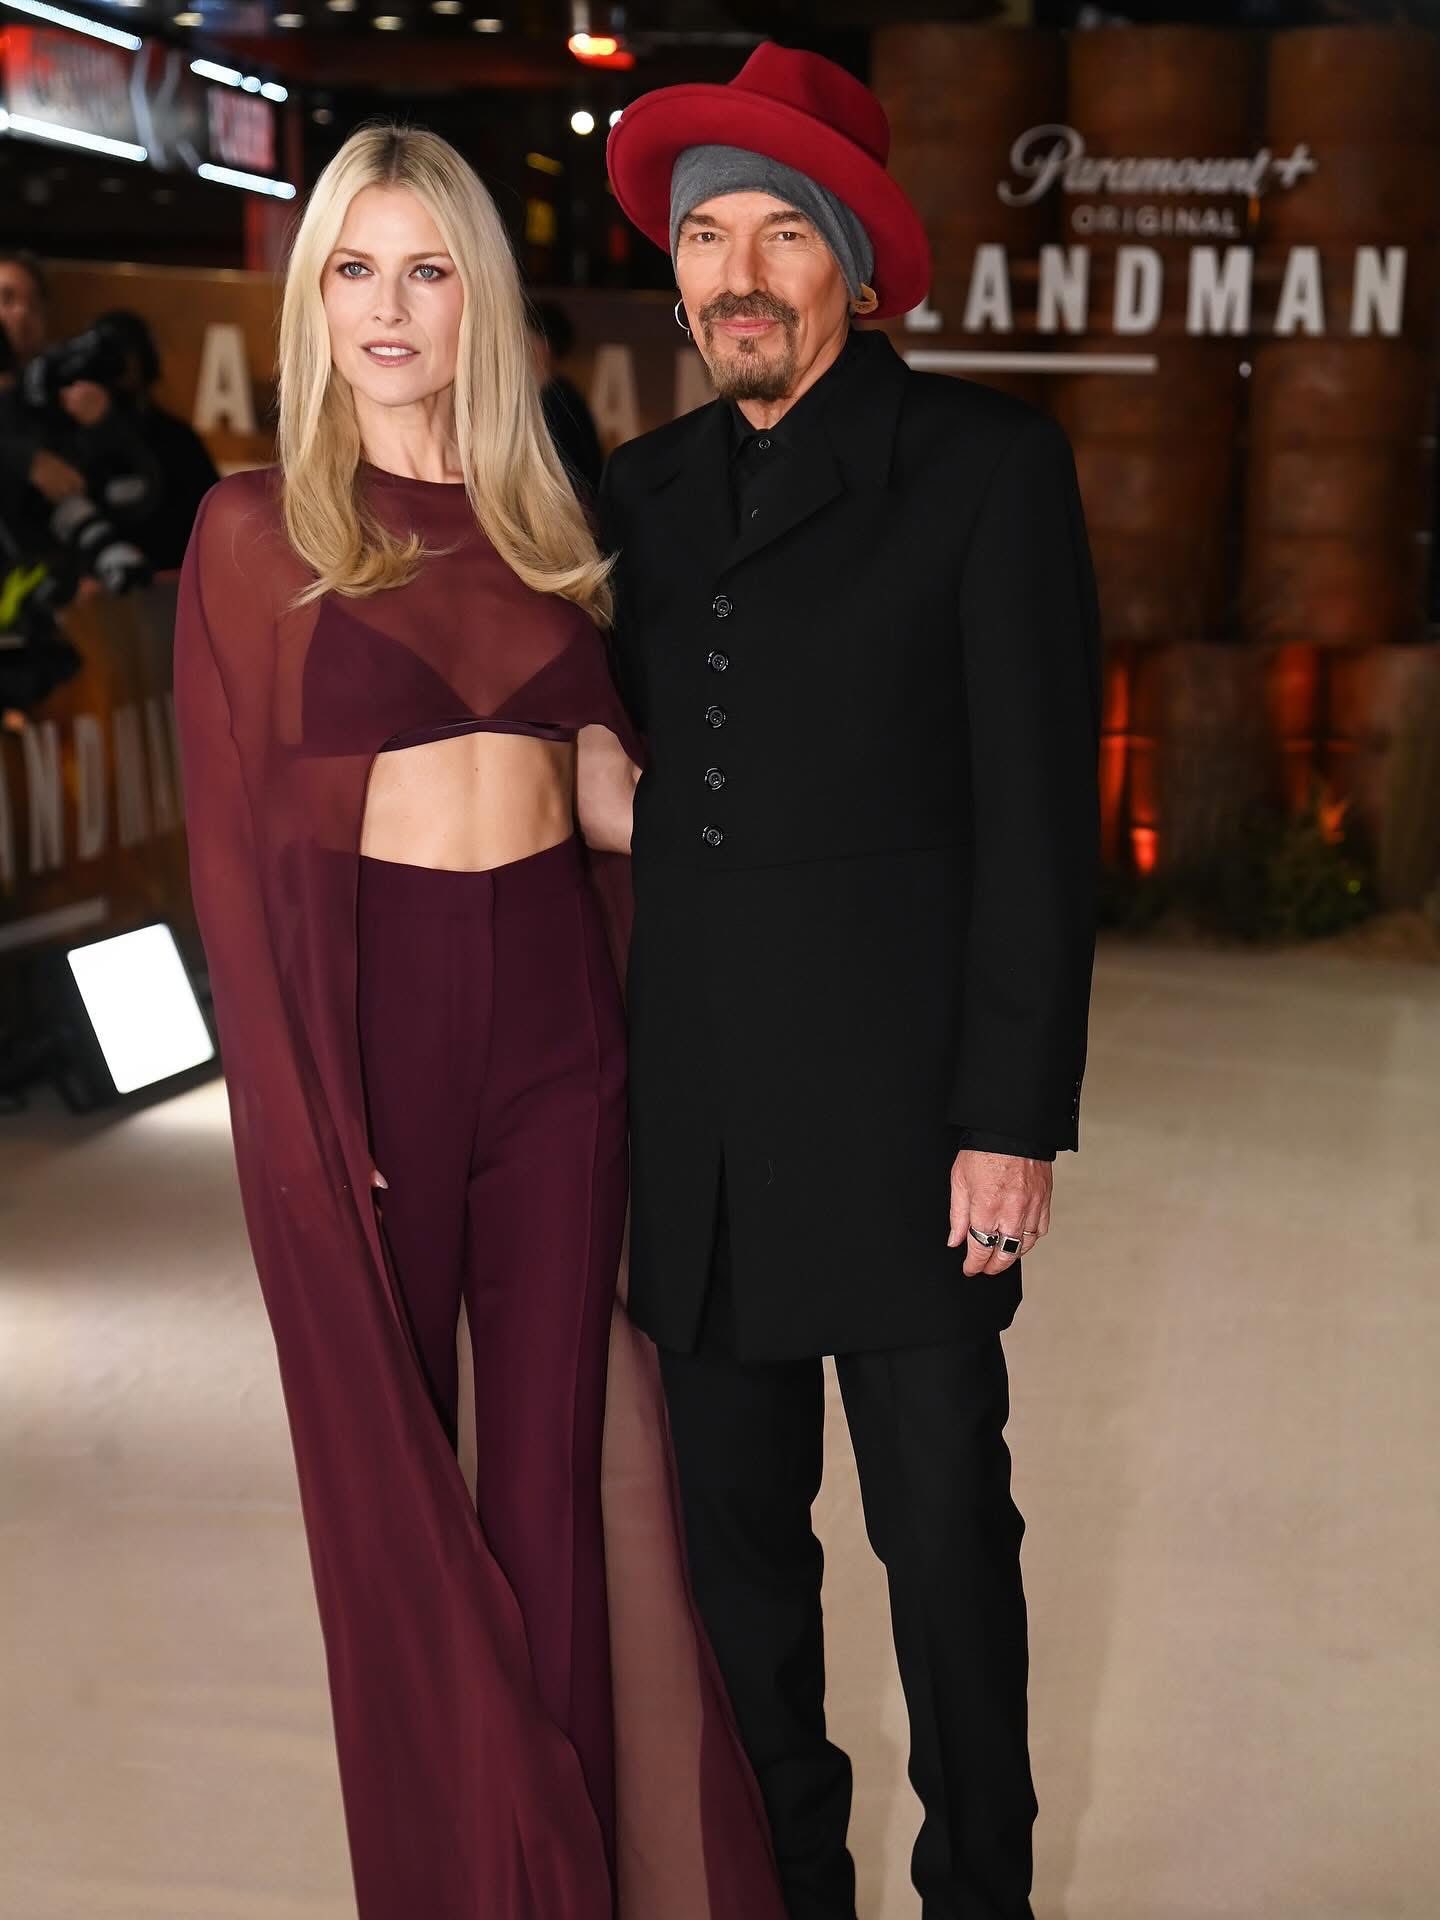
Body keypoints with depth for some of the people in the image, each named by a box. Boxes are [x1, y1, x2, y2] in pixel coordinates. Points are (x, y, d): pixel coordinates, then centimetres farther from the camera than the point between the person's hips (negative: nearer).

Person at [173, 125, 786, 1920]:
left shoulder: (548, 527, 10)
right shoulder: (256, 530, -1)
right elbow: (232, 844, -4)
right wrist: (295, 1119, -10)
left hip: (554, 1015, 3)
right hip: (360, 1015, -3)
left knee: (555, 1469, 8)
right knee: (391, 1485, 9)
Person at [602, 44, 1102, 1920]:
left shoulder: (986, 462, -4)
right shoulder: (649, 488, 12)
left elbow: (1039, 810, -8)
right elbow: (630, 789, 14)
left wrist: (1017, 1120, -13)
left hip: (901, 1099, -4)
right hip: (694, 1112, 5)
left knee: (944, 1530, 4)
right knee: (736, 1521, 12)